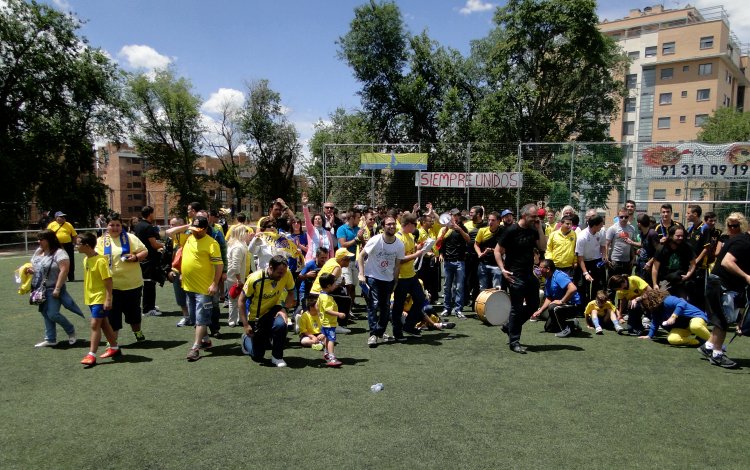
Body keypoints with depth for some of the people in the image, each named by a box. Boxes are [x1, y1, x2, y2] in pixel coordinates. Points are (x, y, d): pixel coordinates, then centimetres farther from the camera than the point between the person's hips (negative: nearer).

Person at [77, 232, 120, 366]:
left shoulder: (100, 260, -19)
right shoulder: (86, 259, 7)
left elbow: (108, 280, -20)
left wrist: (108, 299, -22)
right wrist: (86, 295, 20)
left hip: (100, 298, -9)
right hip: (91, 298, 9)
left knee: (95, 324, -10)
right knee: (104, 324, 16)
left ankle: (91, 355, -6)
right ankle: (114, 348, 27)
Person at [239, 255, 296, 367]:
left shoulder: (286, 274, -22)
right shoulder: (255, 279, -29)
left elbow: (291, 293, -4)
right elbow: (241, 300, -18)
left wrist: (284, 309, -21)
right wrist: (245, 325, -20)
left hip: (273, 310, 2)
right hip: (255, 316, -2)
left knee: (281, 324, -36)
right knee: (257, 357, 6)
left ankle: (277, 357, -11)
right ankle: (246, 338, 41)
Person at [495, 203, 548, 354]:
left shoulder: (533, 231, 9)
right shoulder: (511, 231, -11)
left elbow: (543, 247, 2)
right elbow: (497, 251, -9)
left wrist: (539, 228, -4)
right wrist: (503, 269, -19)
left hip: (530, 275, 7)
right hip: (515, 276, -7)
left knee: (533, 305, 13)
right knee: (517, 308, -2)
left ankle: (510, 326, 30)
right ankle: (514, 342, 8)